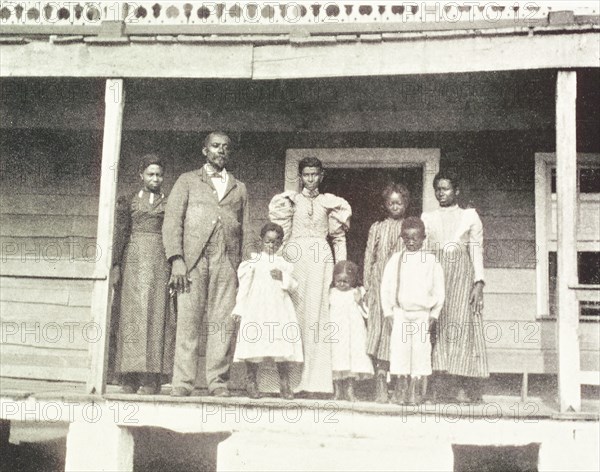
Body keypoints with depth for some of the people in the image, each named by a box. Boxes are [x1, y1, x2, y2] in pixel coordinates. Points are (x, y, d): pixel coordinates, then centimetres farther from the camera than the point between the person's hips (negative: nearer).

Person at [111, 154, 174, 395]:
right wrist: (115, 266, -1)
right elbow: (120, 235, 9)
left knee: (156, 314, -7)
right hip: (134, 260, 0)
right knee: (132, 314, -5)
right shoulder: (128, 202, 14)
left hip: (160, 260, 0)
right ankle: (130, 379, -4)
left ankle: (151, 379, -9)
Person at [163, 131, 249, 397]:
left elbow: (244, 230, 19)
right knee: (188, 320, -7)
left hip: (227, 262, 2)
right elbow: (172, 221, 6)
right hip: (192, 259, -2)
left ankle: (217, 380, 2)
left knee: (223, 322, -5)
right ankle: (184, 382, -4)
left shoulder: (239, 189, 22)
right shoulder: (187, 181, 16)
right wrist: (176, 260, -8)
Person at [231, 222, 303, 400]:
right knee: (254, 345, -5)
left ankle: (284, 385, 2)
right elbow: (244, 286, 7)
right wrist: (239, 309, 4)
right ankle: (251, 382, 7)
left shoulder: (283, 264, 13)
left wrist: (282, 277, -9)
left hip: (279, 309, 2)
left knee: (283, 347, -4)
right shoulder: (254, 261, 7)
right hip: (256, 309, -1)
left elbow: (293, 286, 10)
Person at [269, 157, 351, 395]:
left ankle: (316, 381, -7)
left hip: (321, 259, 0)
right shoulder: (290, 201, 13)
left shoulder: (330, 203, 14)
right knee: (296, 315, -6)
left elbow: (339, 237, 14)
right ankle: (294, 381, -5)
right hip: (295, 258, 0)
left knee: (317, 315, -6)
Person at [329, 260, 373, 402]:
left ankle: (350, 391, 4)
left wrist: (360, 302, -12)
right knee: (336, 360, -1)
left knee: (353, 359, -4)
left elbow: (366, 314, 2)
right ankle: (337, 391, 8)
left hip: (353, 333, -1)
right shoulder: (331, 293, 7)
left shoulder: (357, 292, 3)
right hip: (336, 333, 1)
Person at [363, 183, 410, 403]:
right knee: (379, 330, -6)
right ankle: (380, 386, -6)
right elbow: (369, 258, 9)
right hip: (380, 285, 0)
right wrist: (367, 287, 2)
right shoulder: (377, 228, 10)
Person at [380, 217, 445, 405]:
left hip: (422, 314, -1)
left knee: (420, 350, -3)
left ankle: (416, 392, 6)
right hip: (400, 313, 1)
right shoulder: (396, 259, 5)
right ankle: (400, 391, 4)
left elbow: (439, 290, 4)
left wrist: (434, 314, -1)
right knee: (399, 348, -5)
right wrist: (389, 311, 1)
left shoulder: (431, 261, 2)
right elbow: (386, 286, 6)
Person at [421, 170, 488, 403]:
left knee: (461, 326, -10)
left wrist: (479, 283, -6)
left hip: (461, 274, -2)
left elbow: (477, 251, 6)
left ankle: (465, 388, -9)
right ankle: (434, 387, -9)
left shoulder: (470, 216, 12)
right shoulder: (427, 218, 18)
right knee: (434, 327, -7)